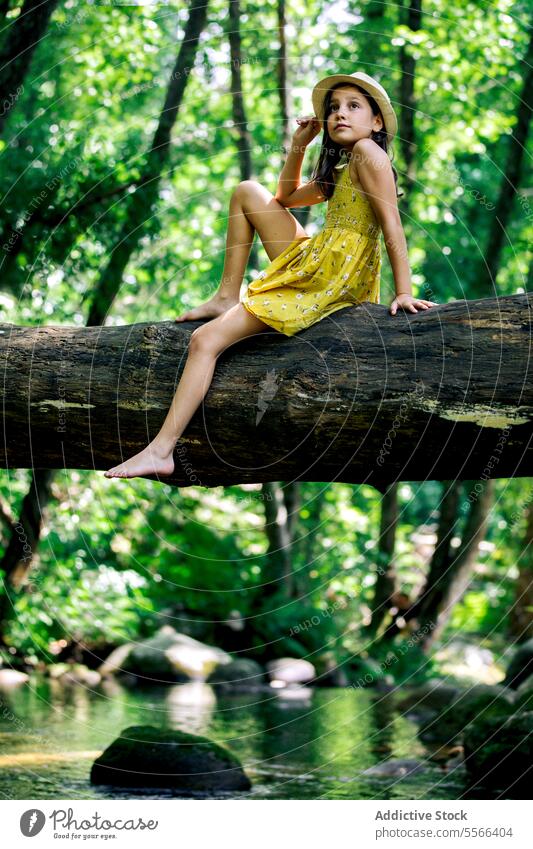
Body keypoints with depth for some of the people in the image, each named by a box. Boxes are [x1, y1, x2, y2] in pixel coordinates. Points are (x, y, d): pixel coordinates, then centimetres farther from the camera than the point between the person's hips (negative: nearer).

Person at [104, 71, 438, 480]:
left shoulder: (368, 152, -9)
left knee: (206, 339, -12)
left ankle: (160, 450, -13)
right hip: (309, 264, 10)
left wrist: (404, 292, -22)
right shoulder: (339, 171, 21)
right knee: (248, 191, 16)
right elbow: (286, 198, 32)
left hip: (332, 278, -10)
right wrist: (299, 144, 19)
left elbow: (392, 223, -16)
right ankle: (227, 297, 10)